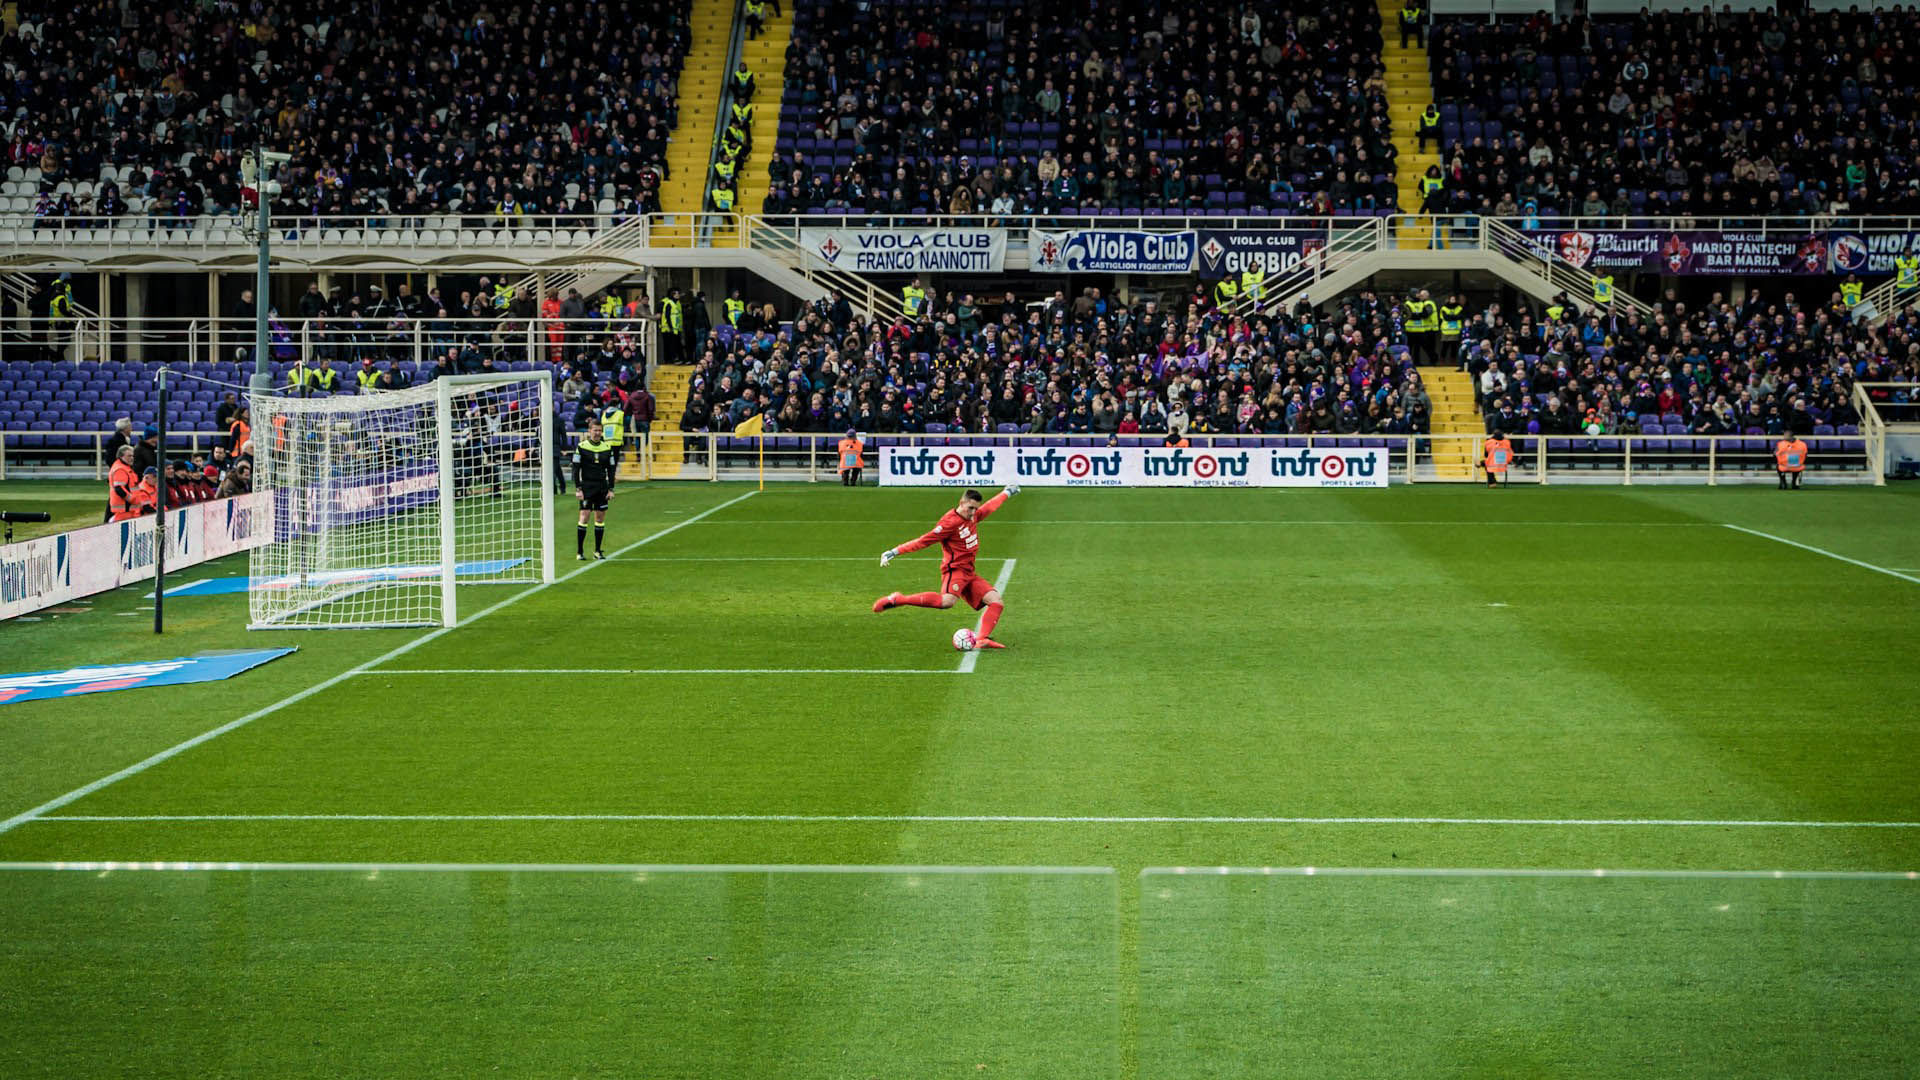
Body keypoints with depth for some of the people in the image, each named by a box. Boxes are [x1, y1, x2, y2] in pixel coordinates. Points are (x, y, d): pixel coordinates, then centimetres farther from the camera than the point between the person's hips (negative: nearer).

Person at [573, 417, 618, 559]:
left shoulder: (607, 447, 7)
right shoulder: (581, 447, -3)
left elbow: (611, 469, 11)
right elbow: (576, 469, -3)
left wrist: (611, 489, 6)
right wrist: (578, 488, -8)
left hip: (602, 486, 3)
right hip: (587, 486, -3)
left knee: (600, 517, 4)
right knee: (584, 516, -8)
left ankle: (598, 550, 13)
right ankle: (579, 551, -4)